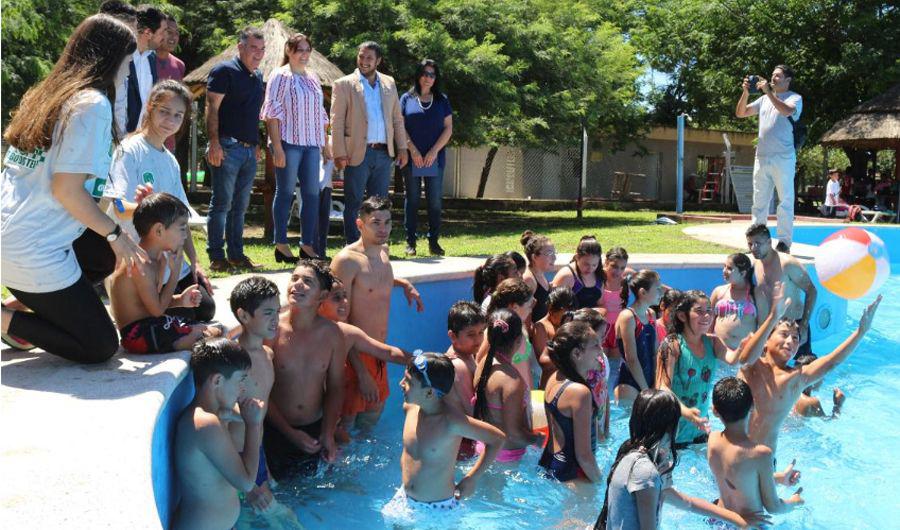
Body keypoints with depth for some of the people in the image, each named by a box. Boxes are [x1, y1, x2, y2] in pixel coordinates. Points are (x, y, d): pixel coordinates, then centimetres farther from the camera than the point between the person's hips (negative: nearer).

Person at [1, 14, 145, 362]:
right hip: (36, 253, -9)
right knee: (101, 348, 2)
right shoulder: (93, 103, -12)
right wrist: (114, 234, -6)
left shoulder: (46, 95, 14)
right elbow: (67, 190, -18)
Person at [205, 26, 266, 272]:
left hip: (250, 150, 8)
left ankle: (236, 255, 17)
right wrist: (214, 143, -18)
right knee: (221, 204, -3)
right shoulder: (225, 71, -5)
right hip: (228, 147, -7)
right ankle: (216, 257, 2)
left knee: (240, 206, 11)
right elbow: (212, 108, -11)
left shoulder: (258, 76, 18)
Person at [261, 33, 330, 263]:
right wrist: (277, 146, -15)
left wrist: (325, 144, 15)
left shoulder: (313, 78, 18)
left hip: (312, 144, 6)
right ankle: (281, 245, 5)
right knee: (285, 192, -2)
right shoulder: (281, 76, 0)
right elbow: (272, 112, -7)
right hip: (289, 142, -6)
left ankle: (307, 244, 10)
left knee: (312, 193, 3)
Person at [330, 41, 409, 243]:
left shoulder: (389, 83, 14)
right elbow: (337, 122, -3)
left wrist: (402, 148, 8)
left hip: (384, 153, 4)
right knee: (354, 203, 0)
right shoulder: (344, 84, 2)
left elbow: (397, 119, 16)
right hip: (358, 153, -4)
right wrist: (340, 154, -12)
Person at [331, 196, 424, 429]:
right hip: (354, 353, -8)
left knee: (375, 409, 25)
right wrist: (361, 371, -22)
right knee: (346, 420, 4)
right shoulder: (346, 260, -19)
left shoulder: (383, 250, 5)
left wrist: (404, 284, 14)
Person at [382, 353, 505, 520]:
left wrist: (472, 478, -15)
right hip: (404, 498, 5)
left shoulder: (452, 422, -28)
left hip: (438, 508, -5)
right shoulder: (410, 407, -10)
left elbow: (498, 438, -19)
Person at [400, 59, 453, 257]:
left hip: (435, 158, 1)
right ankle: (410, 242, 6)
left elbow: (448, 129, 6)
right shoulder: (407, 98, 7)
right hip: (412, 159, -1)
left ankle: (434, 242, 7)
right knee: (412, 200, 3)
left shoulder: (442, 100, 11)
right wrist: (413, 150, -8)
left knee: (435, 201, 0)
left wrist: (434, 151, -6)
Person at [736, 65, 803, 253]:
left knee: (785, 201, -3)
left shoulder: (795, 98, 2)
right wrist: (745, 93, 0)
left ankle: (784, 241, -1)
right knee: (759, 202, 7)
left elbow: (787, 111, -20)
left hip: (783, 158, -5)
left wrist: (769, 92, -18)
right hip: (761, 158, 5)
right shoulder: (764, 99, 18)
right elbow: (740, 113, 14)